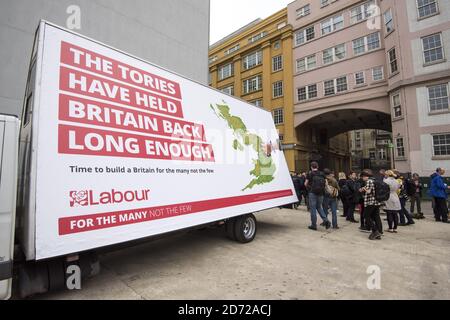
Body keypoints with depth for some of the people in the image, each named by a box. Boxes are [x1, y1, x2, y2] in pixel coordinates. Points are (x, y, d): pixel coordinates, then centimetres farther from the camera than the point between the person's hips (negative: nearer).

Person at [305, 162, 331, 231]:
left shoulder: (310, 174, -7)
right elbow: (325, 183, 9)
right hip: (320, 193, 5)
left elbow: (305, 184, -4)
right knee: (319, 207, 19)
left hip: (312, 193, -5)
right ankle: (326, 220, 3)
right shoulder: (322, 174, 6)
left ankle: (314, 225, 7)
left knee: (313, 208, 2)